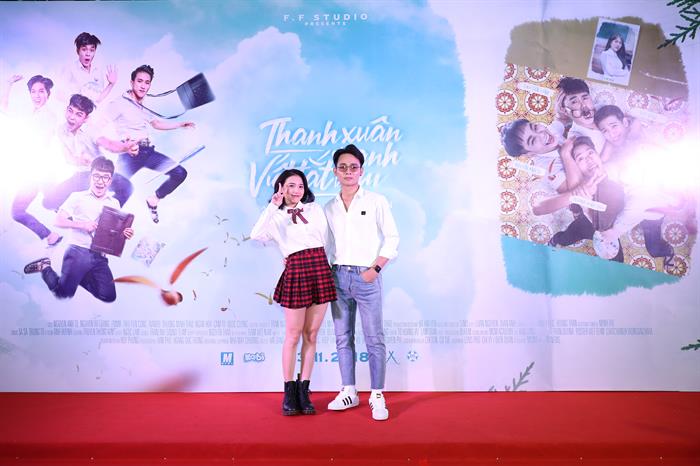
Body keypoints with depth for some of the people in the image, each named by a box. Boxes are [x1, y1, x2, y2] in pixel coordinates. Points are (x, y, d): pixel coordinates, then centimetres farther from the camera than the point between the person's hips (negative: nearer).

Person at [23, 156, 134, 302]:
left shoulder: (114, 203, 11)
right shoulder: (78, 197, 1)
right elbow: (59, 220, -3)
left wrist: (125, 234, -9)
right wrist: (83, 224, -15)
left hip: (99, 257, 3)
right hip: (78, 251, -3)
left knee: (109, 296, -7)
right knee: (64, 293, -6)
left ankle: (79, 276, 19)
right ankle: (45, 267, 24)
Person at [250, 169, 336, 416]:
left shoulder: (315, 209, 15)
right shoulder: (276, 217, 7)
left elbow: (328, 239, 16)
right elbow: (256, 235, -14)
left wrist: (326, 268, 10)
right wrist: (273, 206, -13)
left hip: (320, 269, 3)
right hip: (295, 272, -3)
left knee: (311, 335, 6)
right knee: (293, 335, 2)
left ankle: (303, 391, 15)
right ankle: (289, 392, 15)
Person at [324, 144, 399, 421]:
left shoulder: (376, 201, 2)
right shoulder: (329, 208, 13)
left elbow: (392, 239, 0)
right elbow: (324, 245, 15)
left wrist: (375, 269, -9)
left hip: (366, 276, -4)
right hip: (338, 276, 4)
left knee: (374, 339, -2)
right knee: (343, 339, 9)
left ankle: (377, 397, 8)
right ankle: (348, 393, 21)